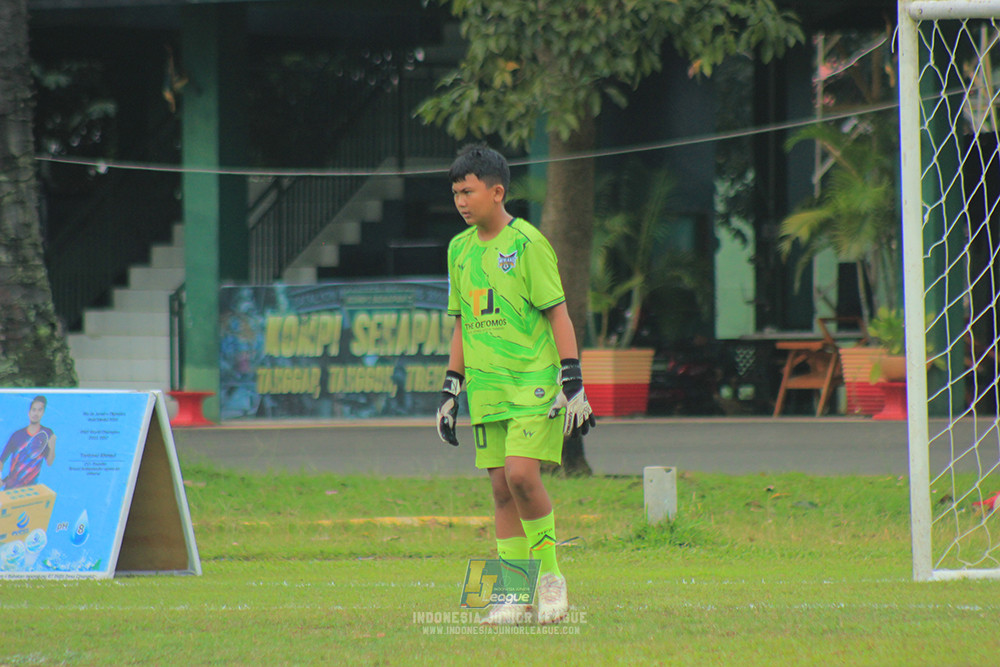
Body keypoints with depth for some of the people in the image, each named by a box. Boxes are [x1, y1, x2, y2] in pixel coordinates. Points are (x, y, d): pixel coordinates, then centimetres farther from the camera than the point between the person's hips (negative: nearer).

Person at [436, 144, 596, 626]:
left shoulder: (526, 243, -7)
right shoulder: (460, 249, 13)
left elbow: (558, 314, -7)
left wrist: (572, 381, -12)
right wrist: (450, 391, 17)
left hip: (534, 383, -6)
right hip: (486, 387, 6)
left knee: (522, 474, -19)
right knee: (501, 487, 3)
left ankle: (550, 576, -2)